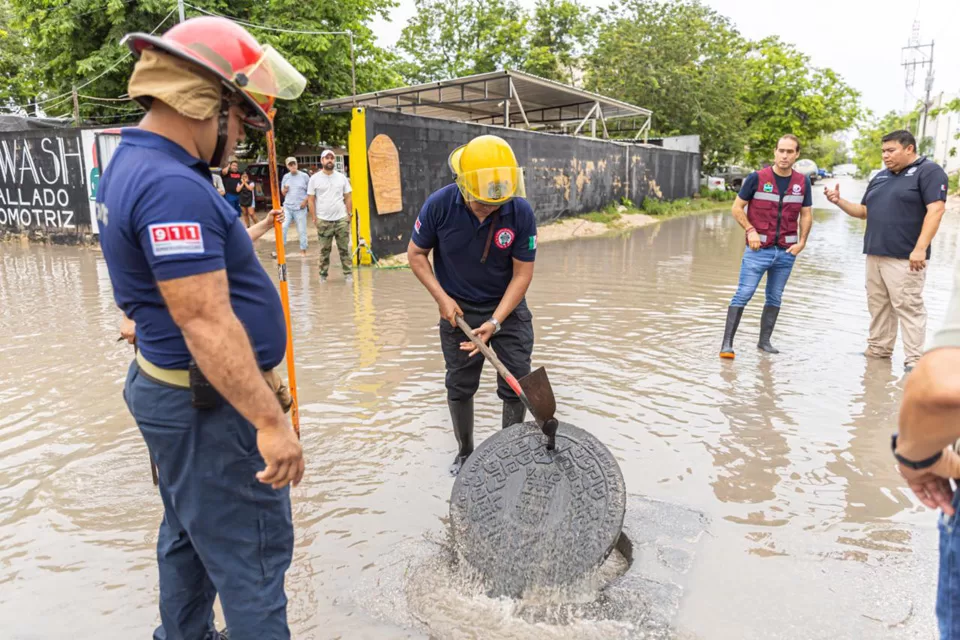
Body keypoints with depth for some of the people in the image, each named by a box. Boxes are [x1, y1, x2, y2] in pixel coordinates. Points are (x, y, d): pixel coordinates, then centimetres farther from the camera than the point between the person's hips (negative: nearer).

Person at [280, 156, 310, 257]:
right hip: (287, 207, 3)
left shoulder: (304, 176, -4)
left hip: (300, 208, -3)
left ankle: (303, 250, 14)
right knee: (282, 227, -3)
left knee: (302, 230, 3)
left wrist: (305, 201, -12)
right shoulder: (286, 177, 8)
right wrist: (284, 190, -7)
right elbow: (283, 193, 15)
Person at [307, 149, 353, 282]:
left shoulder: (341, 177, 8)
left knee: (344, 249, 3)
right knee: (324, 250, 5)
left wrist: (350, 214, 2)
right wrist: (314, 218, -3)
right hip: (323, 221, -1)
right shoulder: (314, 178, 3)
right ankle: (323, 274, 14)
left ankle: (348, 273, 8)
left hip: (341, 219, 1)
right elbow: (311, 200, 3)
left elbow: (348, 197, 10)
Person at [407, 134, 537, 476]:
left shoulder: (521, 212, -21)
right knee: (459, 386, 11)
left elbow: (522, 275, -15)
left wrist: (495, 323, -23)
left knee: (516, 385, 2)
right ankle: (465, 452, 33)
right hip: (458, 310, 1)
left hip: (508, 308, 0)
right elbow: (416, 254, -5)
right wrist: (442, 298, -15)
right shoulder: (439, 205, -20)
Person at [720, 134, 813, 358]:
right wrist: (750, 230, -12)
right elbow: (737, 208, 0)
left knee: (775, 297, 10)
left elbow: (806, 214, 13)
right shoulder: (757, 177, -4)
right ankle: (727, 343, -7)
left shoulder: (802, 182, 6)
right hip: (758, 249, -4)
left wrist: (802, 242, 1)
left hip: (786, 251, 4)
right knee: (743, 294, -9)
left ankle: (764, 341, 21)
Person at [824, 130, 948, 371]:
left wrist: (920, 248, -23)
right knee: (878, 305, 12)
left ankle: (913, 359, 0)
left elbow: (935, 210, -15)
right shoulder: (880, 177, 17)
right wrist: (839, 201, 3)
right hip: (875, 254, 7)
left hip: (904, 257, -7)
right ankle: (878, 349, 22)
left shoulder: (928, 171, -6)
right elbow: (863, 211, 21)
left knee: (907, 307, -5)